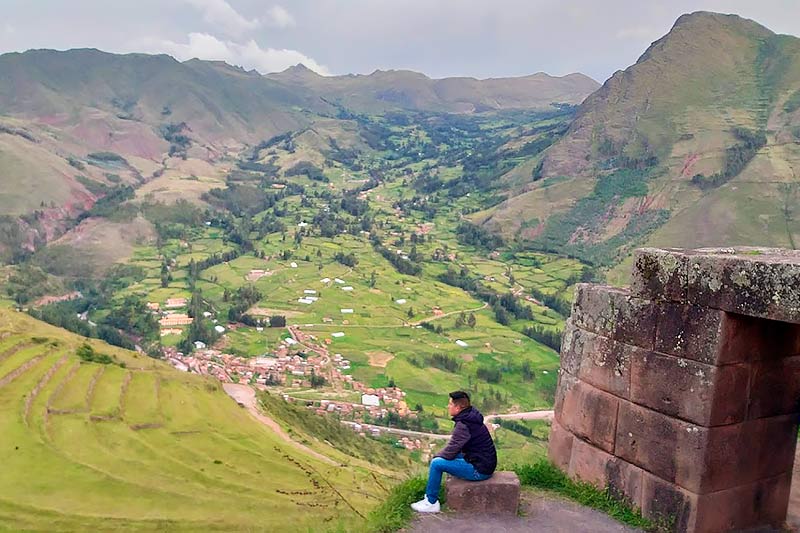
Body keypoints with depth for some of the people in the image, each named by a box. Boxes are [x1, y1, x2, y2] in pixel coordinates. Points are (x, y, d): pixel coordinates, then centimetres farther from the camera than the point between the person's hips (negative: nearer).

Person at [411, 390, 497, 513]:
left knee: (436, 463, -11)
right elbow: (455, 447, 16)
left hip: (480, 470, -10)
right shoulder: (470, 418, 7)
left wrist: (436, 456, 1)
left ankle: (431, 503, 2)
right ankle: (431, 495, 25)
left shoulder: (463, 425, -22)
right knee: (441, 457, 19)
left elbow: (450, 452, -19)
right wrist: (440, 454, 7)